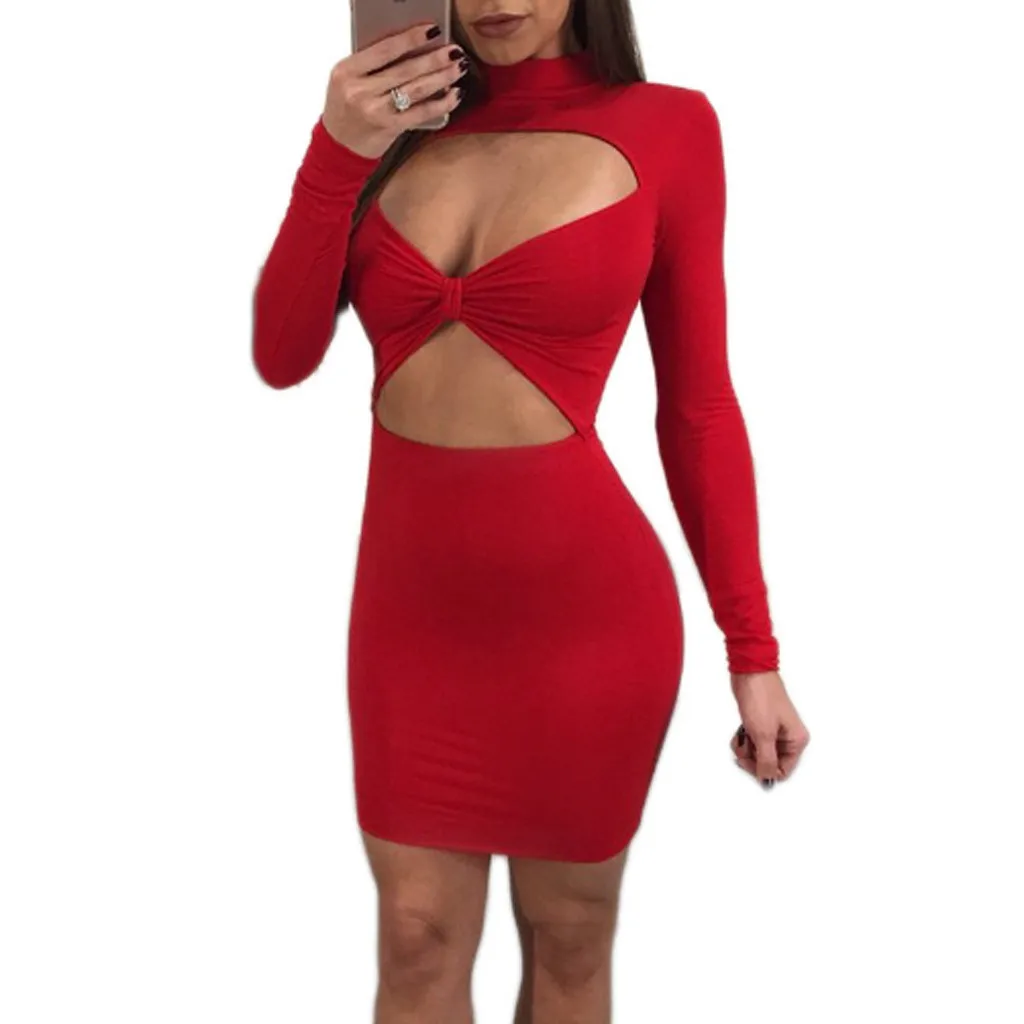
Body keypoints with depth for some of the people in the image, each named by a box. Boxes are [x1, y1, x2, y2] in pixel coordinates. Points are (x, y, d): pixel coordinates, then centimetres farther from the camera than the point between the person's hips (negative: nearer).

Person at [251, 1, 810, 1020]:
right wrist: (335, 155, -15)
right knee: (417, 940, 12)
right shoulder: (393, 114, 2)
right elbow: (282, 359, -3)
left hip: (583, 607, -3)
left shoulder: (665, 127, -7)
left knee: (568, 938, 15)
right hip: (411, 599, 3)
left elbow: (698, 406, -4)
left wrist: (753, 651, -4)